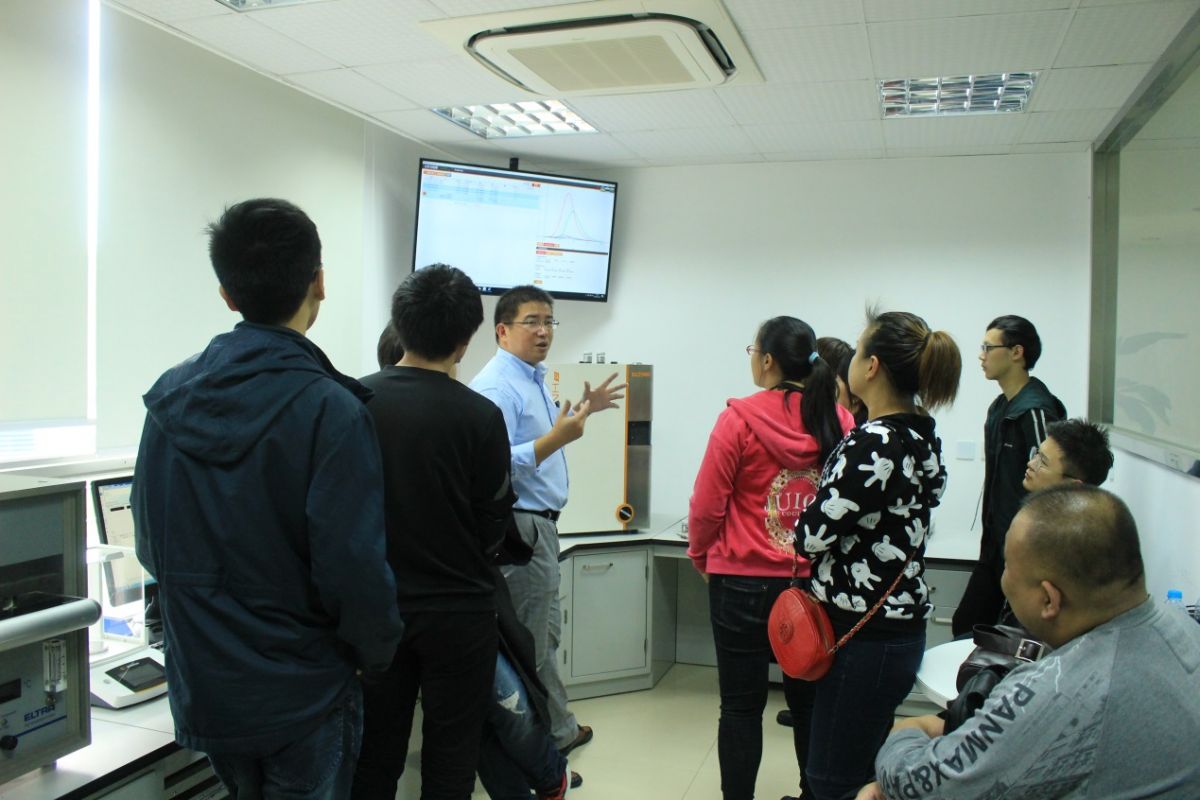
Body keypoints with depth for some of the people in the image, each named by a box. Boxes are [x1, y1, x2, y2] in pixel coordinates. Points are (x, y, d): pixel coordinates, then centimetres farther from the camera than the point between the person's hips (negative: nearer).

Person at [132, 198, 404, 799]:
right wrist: (378, 651, -4)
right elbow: (354, 568, -23)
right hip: (302, 698, -5)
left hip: (201, 688, 6)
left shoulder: (169, 396, -4)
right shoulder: (328, 410, -22)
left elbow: (150, 545, 6)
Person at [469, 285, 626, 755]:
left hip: (540, 523, 11)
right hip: (521, 527, -11)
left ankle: (560, 731, 37)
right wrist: (555, 439, -33)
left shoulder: (533, 379, 13)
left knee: (545, 636, 22)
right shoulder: (497, 386, -19)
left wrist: (582, 411, 26)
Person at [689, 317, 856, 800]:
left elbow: (707, 504, -10)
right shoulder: (838, 421, -3)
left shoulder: (740, 418, -14)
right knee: (809, 701, 18)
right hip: (816, 583, 4)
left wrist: (700, 557, 7)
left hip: (744, 582, -4)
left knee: (742, 705, 9)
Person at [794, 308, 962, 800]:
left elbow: (812, 536, -18)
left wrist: (803, 529, 2)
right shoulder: (921, 435, 6)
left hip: (865, 635, -9)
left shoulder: (874, 443, -23)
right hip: (898, 625, 9)